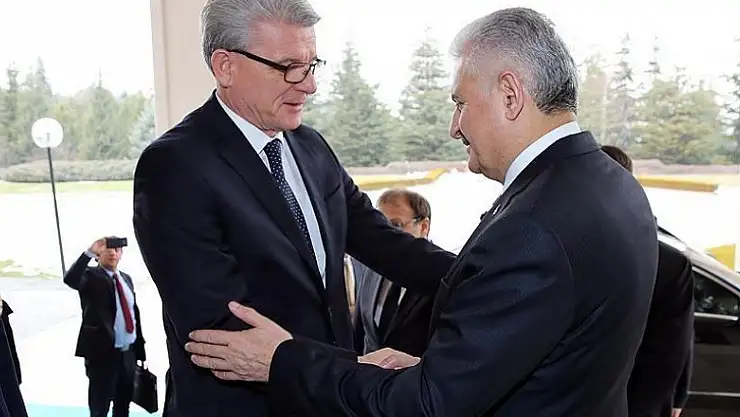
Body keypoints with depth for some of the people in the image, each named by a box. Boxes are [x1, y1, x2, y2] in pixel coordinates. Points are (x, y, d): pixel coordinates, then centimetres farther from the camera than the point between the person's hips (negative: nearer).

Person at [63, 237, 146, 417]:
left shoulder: (126, 278, 13)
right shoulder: (91, 276, -6)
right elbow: (70, 280, -30)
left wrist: (140, 348, 10)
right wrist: (90, 252, -37)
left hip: (128, 353, 6)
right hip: (102, 353, -6)